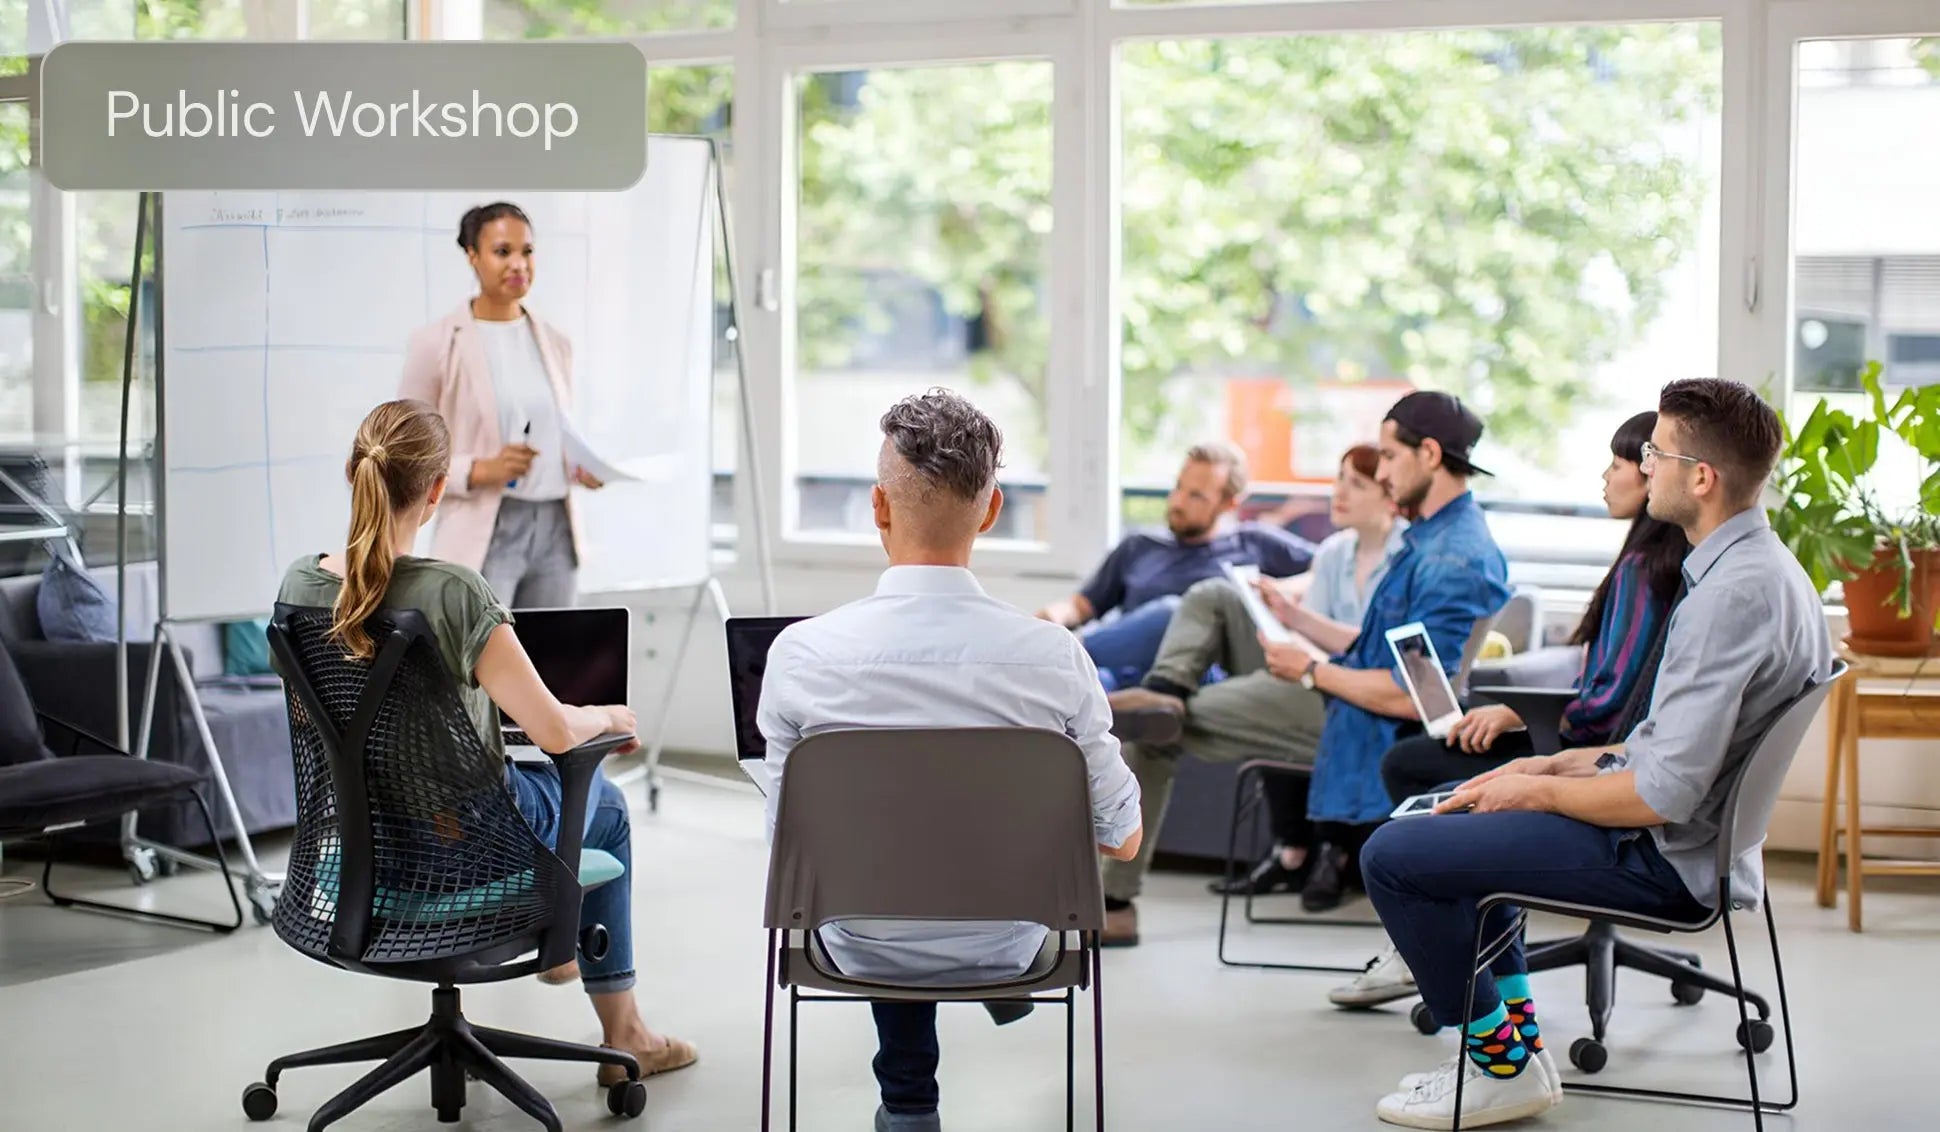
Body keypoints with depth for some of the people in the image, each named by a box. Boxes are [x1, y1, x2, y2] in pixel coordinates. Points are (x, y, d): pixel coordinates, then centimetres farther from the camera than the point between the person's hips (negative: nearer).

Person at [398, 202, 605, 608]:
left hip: (555, 531, 6)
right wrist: (480, 470, -19)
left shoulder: (554, 344, 12)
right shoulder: (437, 344, -5)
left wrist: (582, 468, 1)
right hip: (484, 537, -6)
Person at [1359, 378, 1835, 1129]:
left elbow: (1664, 794, -27)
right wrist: (1565, 765, 10)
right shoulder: (1764, 567, 7)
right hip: (1685, 833, 11)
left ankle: (1505, 1066, 5)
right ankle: (1512, 1029, 22)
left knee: (1394, 856, -11)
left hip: (1664, 858, -11)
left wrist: (1538, 791, -12)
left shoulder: (1733, 594, -26)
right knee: (1435, 813, 25)